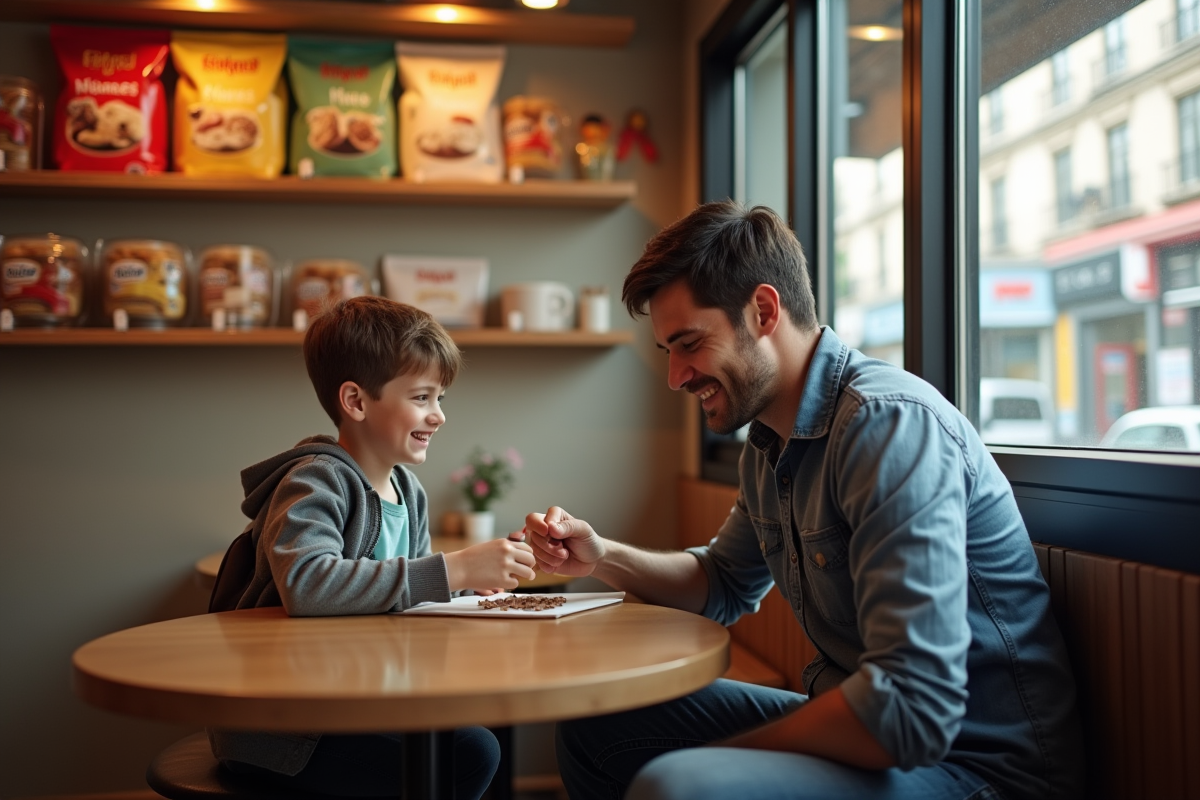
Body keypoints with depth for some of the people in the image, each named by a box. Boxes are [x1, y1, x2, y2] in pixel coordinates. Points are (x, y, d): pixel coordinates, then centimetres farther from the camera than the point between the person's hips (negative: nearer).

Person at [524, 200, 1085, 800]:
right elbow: (727, 585, 23)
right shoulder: (767, 443, 6)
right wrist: (603, 557, 6)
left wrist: (720, 751, -16)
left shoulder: (890, 424, -23)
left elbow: (910, 710, -30)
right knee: (593, 718, 11)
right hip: (863, 726, 9)